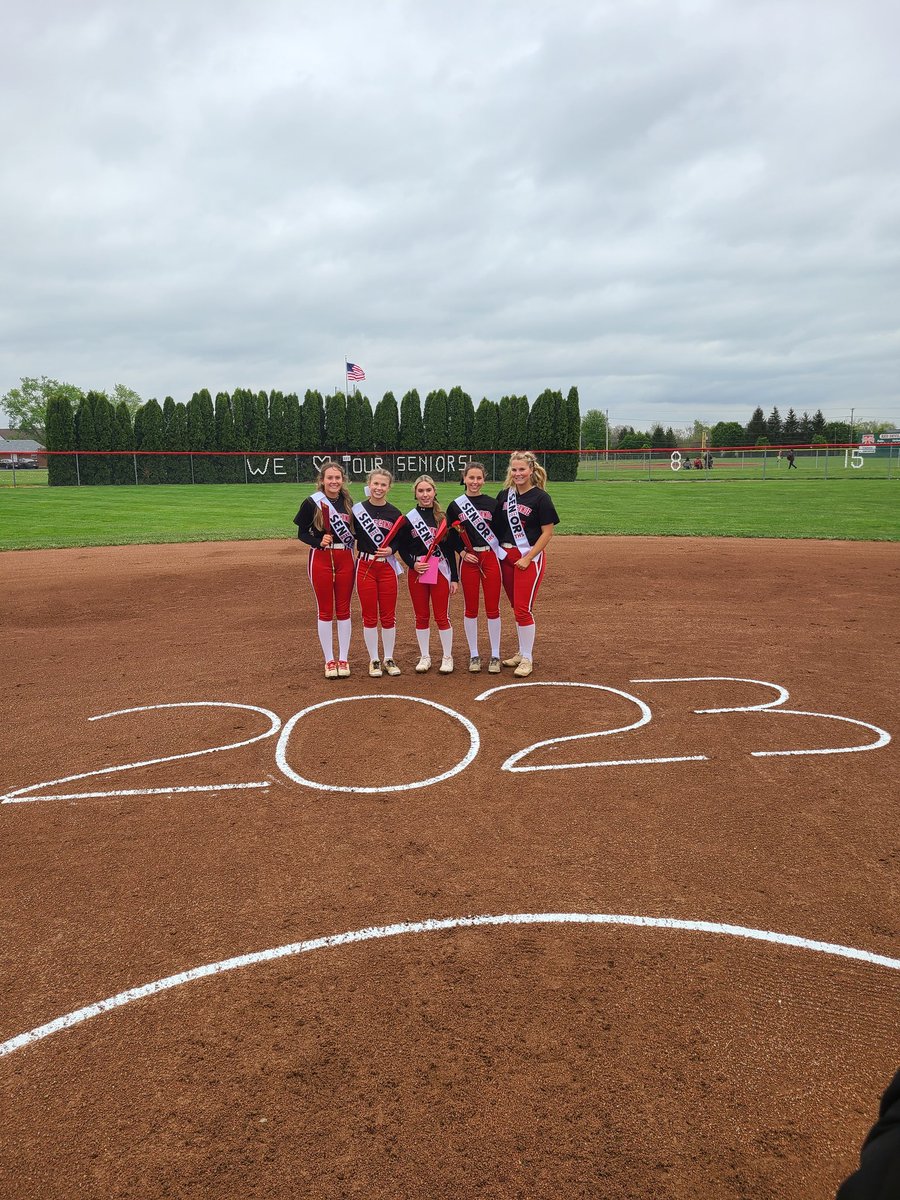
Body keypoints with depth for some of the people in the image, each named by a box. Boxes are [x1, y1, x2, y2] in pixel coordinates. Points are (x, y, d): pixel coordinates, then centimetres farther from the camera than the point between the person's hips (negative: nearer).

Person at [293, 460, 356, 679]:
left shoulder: (348, 502, 8)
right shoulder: (312, 503, -5)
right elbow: (302, 533, -3)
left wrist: (356, 538, -3)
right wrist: (319, 541, -19)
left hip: (345, 558, 3)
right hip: (321, 558, -3)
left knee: (343, 610, 7)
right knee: (325, 611, 3)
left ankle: (343, 659, 17)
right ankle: (329, 661, 13)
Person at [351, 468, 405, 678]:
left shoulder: (395, 514, 1)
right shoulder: (357, 509, -1)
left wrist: (391, 549, -11)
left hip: (387, 568, 1)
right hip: (365, 567, -1)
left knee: (389, 616, 6)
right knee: (369, 616, 5)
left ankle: (389, 659, 20)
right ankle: (374, 660, 17)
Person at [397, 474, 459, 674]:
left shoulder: (443, 517, 3)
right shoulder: (409, 518, 3)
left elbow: (450, 549, 4)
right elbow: (402, 548, 6)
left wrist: (454, 578, 1)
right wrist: (413, 564, -13)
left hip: (440, 571, -1)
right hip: (416, 571, 1)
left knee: (442, 616, 1)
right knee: (421, 617, 8)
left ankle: (447, 657, 15)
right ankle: (424, 657, 20)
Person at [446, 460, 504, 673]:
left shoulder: (492, 503, 3)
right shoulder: (455, 505, 2)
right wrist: (462, 552, -7)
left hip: (490, 557, 0)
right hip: (468, 559, 0)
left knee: (492, 609, 2)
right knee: (471, 609, 6)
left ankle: (495, 656, 12)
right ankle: (474, 655, 16)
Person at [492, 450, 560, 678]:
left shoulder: (540, 497, -8)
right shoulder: (504, 495, 8)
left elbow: (547, 532, -10)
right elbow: (496, 526, 13)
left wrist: (527, 558, -15)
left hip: (530, 558, -5)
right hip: (506, 555, 6)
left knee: (523, 609, -8)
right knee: (517, 607, 13)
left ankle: (527, 659, 3)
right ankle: (522, 652, 25)